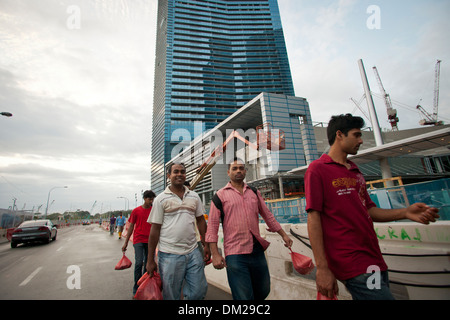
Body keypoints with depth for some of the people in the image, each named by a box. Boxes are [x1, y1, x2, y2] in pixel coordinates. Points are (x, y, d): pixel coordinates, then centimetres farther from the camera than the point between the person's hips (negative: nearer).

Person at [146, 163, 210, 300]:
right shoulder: (161, 199, -3)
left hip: (193, 252, 3)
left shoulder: (194, 196, 7)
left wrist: (206, 245, 8)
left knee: (199, 291, 9)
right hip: (169, 255, -3)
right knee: (171, 295, 10)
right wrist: (150, 260, -2)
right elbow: (155, 229, -3)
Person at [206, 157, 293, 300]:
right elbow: (212, 225, -5)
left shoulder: (254, 192, 10)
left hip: (257, 251, 5)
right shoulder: (221, 195, -3)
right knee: (244, 296, 1)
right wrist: (215, 254, -11)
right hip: (235, 255, -5)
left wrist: (283, 234, 14)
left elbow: (267, 215, 17)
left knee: (263, 291, 19)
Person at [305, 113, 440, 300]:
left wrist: (405, 213, 1)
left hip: (374, 260, 8)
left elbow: (368, 210, 18)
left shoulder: (355, 171, 15)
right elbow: (313, 218, -16)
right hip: (352, 265, -8)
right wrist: (322, 268, -18)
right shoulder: (317, 169, -10)